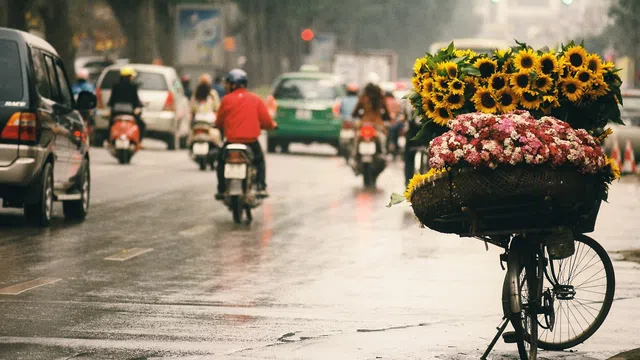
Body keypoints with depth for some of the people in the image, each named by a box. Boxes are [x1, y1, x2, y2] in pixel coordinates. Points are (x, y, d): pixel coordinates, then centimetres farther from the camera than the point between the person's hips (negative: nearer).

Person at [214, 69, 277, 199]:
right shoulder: (256, 99, 4)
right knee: (260, 161, 28)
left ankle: (222, 190, 15)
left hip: (232, 140, -2)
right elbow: (267, 121, 1)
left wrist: (218, 126, 29)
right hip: (252, 141, 2)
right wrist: (272, 125, 25)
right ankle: (261, 187, 14)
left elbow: (219, 122, 5)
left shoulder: (227, 100, -2)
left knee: (221, 161, 23)